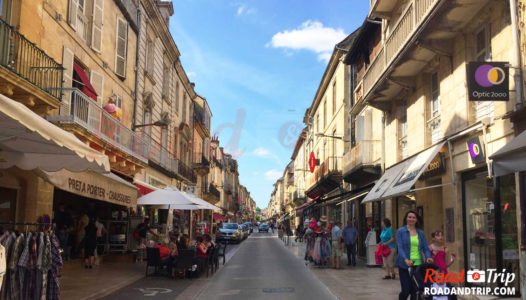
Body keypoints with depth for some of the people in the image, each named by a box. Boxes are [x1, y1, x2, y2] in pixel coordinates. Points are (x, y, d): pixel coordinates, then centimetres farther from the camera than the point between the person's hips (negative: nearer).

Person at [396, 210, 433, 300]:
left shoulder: (421, 233, 12)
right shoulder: (401, 231, 1)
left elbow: (425, 248, 9)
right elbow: (400, 247, -8)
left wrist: (428, 257, -12)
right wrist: (406, 260, -23)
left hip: (418, 264, 3)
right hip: (405, 265, -3)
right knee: (406, 290, -6)